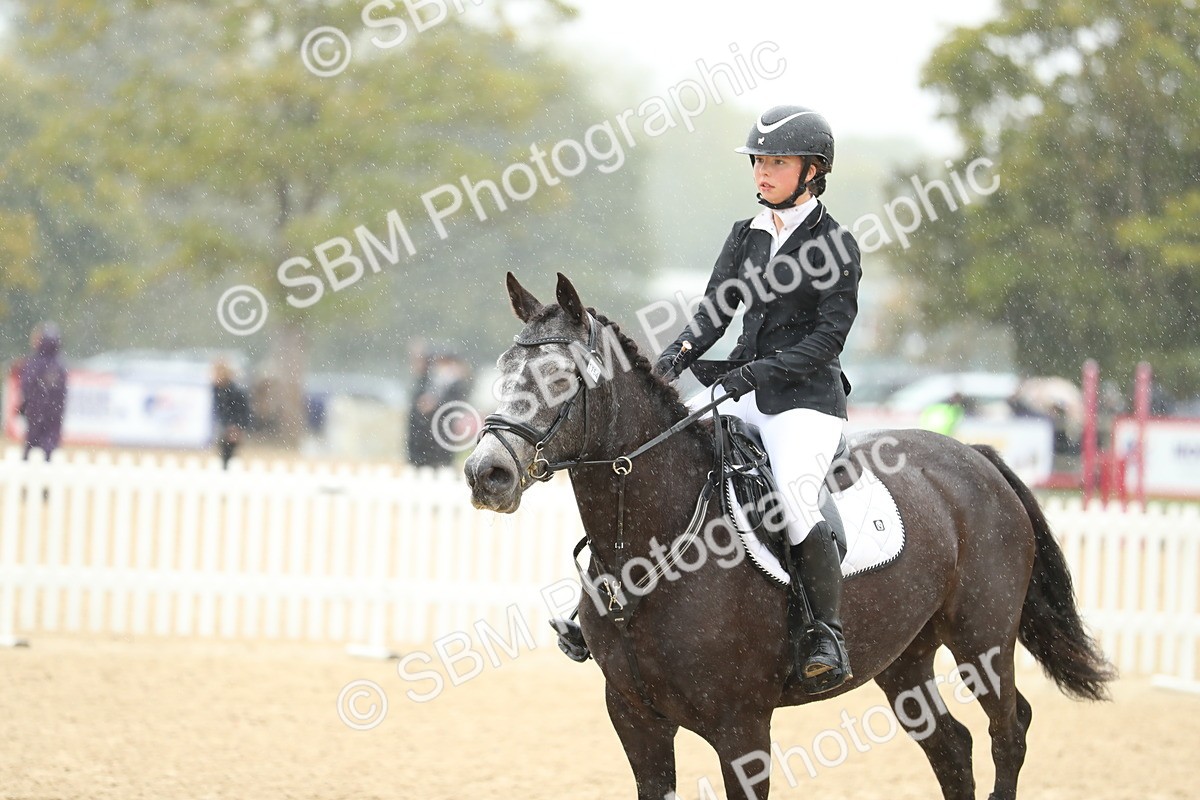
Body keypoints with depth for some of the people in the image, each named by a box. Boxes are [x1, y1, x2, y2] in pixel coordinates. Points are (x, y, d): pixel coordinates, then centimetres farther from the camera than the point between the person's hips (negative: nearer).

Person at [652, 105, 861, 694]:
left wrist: (763, 370, -21)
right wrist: (679, 353, -10)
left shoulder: (834, 244, -4)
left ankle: (828, 635, -25)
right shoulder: (746, 237, 15)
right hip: (743, 393, 7)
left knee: (792, 495, -31)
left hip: (807, 399, -7)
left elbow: (829, 335, -11)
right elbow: (715, 310, 9)